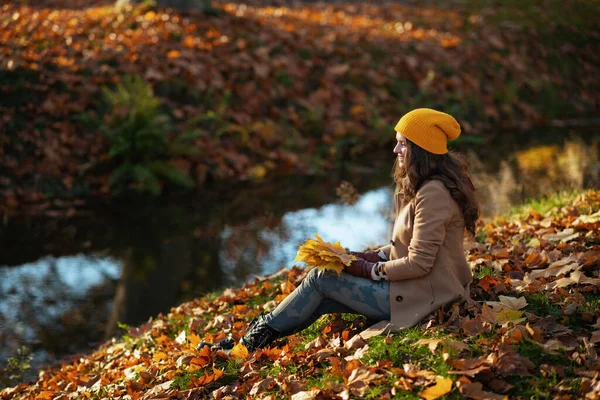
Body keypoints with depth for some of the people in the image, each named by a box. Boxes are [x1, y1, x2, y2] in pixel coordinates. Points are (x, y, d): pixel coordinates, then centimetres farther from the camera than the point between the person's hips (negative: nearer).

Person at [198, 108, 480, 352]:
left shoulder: (433, 193, -21)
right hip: (415, 286, 9)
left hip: (423, 297, -9)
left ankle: (255, 339, 9)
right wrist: (373, 256, 3)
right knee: (320, 298, 2)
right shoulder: (417, 186, 11)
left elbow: (419, 263, -22)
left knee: (321, 278, -4)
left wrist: (369, 270, -12)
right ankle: (254, 338, 6)